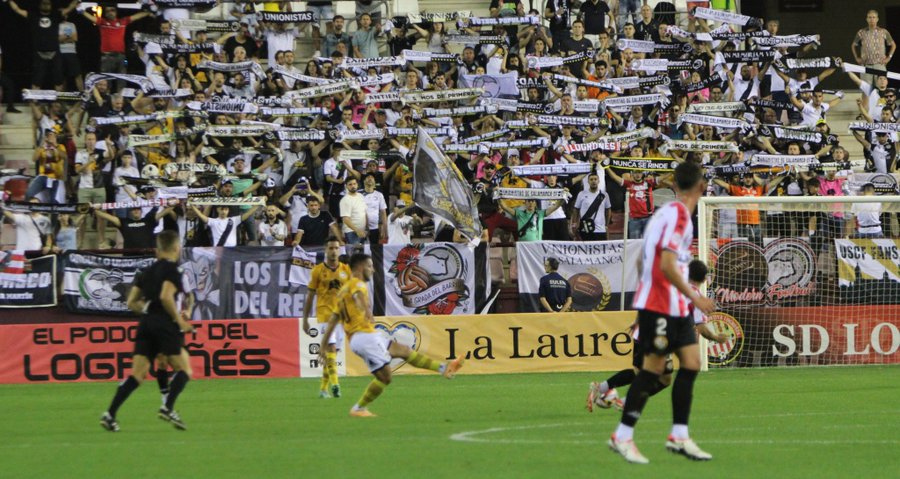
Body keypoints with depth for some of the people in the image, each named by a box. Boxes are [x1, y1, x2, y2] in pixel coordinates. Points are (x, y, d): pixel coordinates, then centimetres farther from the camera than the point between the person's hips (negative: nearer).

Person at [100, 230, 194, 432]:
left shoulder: (147, 272, 19)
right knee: (184, 369, 4)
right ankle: (168, 408, -12)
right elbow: (166, 296, -18)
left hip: (146, 323, 7)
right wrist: (180, 320, -11)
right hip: (165, 324, -7)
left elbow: (132, 302, 19)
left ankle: (110, 414, -9)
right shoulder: (172, 270, -3)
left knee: (138, 373, 3)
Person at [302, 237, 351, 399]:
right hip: (324, 314, -3)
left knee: (331, 352, 8)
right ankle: (334, 383, -28)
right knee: (331, 347, -21)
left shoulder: (346, 270, 7)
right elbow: (310, 297, 4)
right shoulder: (317, 270, 0)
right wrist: (305, 320, 3)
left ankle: (323, 388, 16)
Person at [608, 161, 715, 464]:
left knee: (691, 362, 6)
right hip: (661, 305, -10)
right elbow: (667, 264, -23)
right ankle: (622, 437, 0)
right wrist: (694, 296, -17)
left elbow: (642, 260, 19)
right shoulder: (678, 215, -15)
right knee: (653, 367, -6)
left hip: (674, 306, 10)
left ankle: (679, 436, 7)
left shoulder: (666, 212, 14)